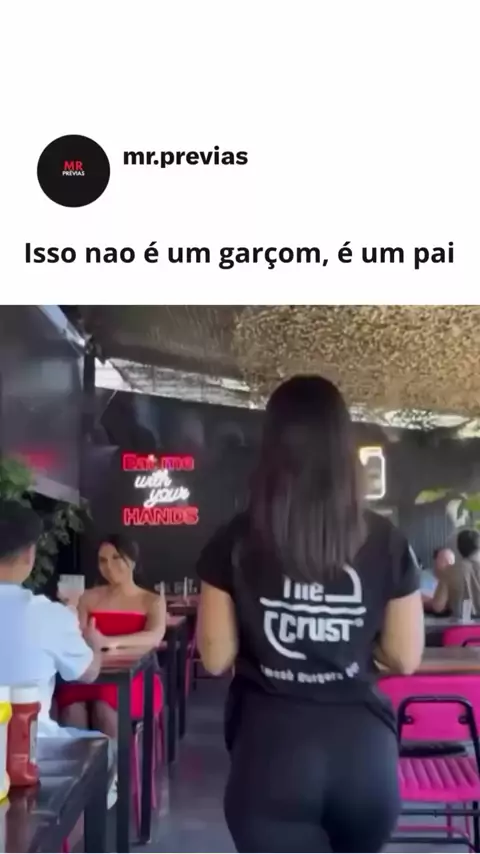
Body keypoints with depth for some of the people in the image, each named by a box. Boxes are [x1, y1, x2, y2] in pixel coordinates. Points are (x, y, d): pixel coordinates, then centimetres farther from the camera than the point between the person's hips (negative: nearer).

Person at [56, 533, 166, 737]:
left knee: (104, 707, -36)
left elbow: (154, 637, -12)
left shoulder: (153, 601, 9)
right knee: (72, 707, -33)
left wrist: (110, 641, -30)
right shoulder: (89, 597, 18)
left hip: (135, 679, -2)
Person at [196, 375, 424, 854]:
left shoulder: (235, 543, -8)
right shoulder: (386, 543, -5)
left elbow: (215, 658, -4)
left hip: (270, 748, -2)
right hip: (362, 747, 3)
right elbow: (405, 659, 1)